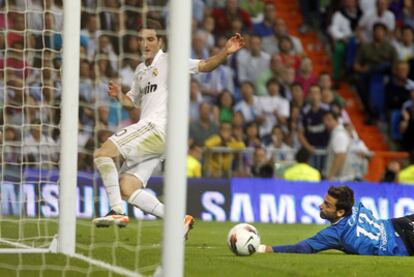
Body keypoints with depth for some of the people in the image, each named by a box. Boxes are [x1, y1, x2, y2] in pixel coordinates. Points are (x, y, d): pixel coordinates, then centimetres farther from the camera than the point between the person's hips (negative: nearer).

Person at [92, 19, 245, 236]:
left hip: (156, 128, -9)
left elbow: (204, 65, -10)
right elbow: (131, 102, 33)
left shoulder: (169, 61, 0)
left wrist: (225, 52, -27)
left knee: (102, 154, -18)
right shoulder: (141, 70, 24)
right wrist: (119, 96, 10)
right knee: (126, 189, 0)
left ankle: (117, 212, -21)